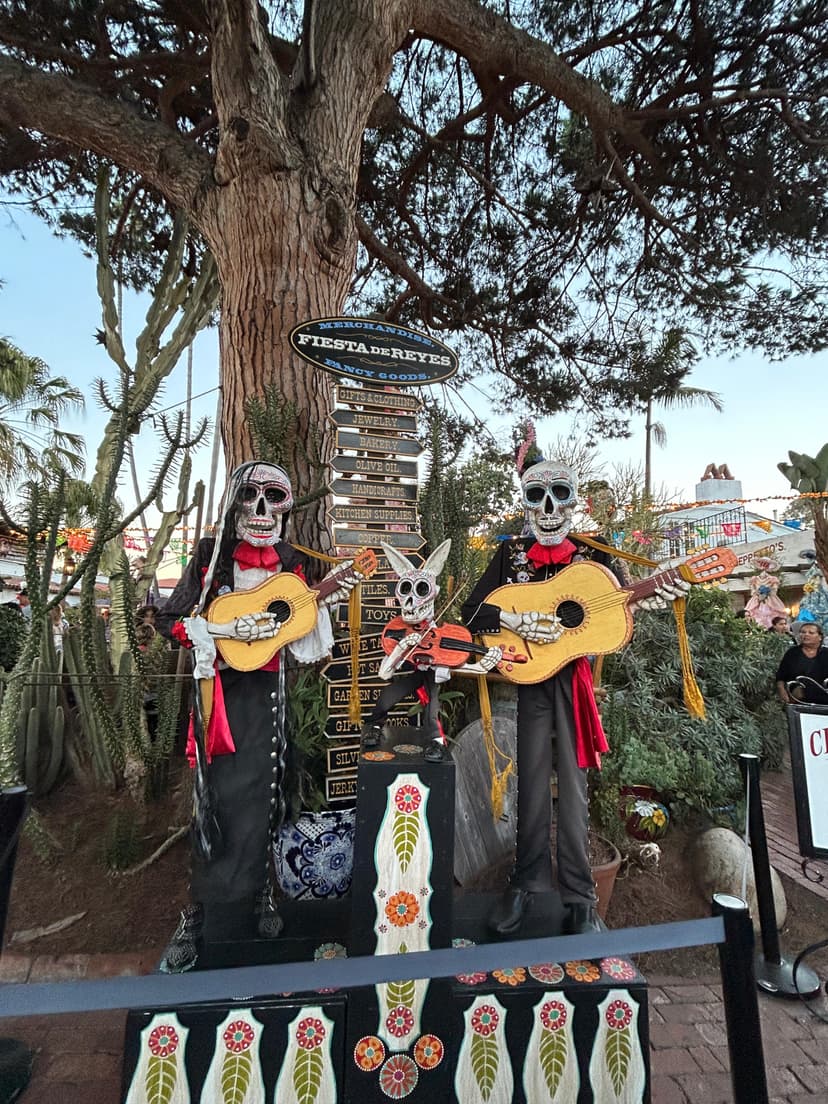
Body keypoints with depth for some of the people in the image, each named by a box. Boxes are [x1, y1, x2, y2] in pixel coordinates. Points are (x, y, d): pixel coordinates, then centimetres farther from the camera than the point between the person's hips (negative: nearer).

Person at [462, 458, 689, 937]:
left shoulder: (593, 555, 5)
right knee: (533, 782, 9)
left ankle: (580, 897, 21)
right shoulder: (511, 553, 3)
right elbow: (472, 611, -2)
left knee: (574, 785, 7)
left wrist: (649, 600, -11)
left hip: (575, 675, 0)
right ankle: (526, 884, 26)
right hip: (530, 674, 0)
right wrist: (514, 620, -17)